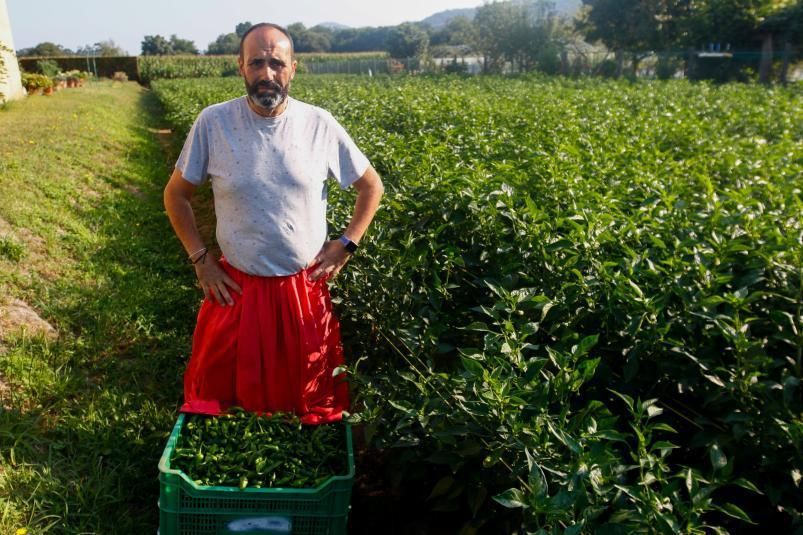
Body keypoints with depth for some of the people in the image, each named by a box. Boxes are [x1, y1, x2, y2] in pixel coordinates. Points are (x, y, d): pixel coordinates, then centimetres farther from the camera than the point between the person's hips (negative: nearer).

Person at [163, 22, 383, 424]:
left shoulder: (320, 124, -7)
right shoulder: (212, 123, -8)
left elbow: (371, 186, 5)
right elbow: (175, 194, 5)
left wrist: (346, 246, -1)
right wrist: (200, 260, -2)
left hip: (304, 290, 0)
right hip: (235, 289, 0)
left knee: (313, 400, 16)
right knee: (221, 390, 15)